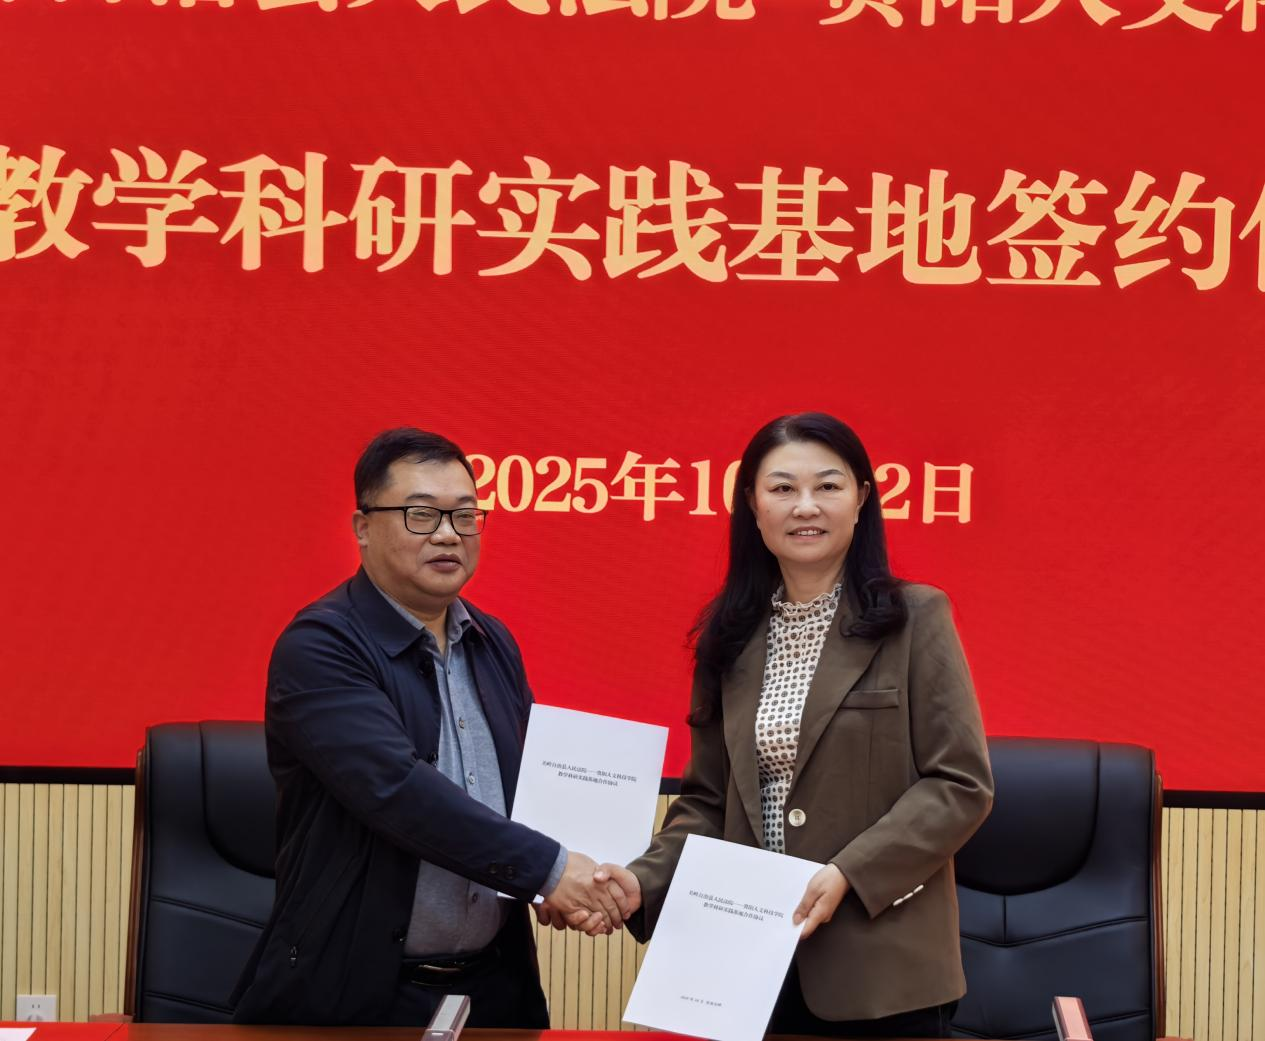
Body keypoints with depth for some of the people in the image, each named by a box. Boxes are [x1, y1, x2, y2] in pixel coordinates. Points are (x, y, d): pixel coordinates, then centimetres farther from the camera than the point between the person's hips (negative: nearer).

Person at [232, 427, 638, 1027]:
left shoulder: (494, 643, 9)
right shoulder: (318, 647, -13)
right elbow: (396, 787, -25)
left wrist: (572, 886, -5)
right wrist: (548, 868, -26)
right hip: (357, 994, -6)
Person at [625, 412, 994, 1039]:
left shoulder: (914, 619, -4)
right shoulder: (733, 637, 8)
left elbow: (961, 786, -8)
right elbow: (708, 802, 11)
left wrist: (850, 873, -17)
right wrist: (640, 884, -5)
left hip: (881, 968, -3)